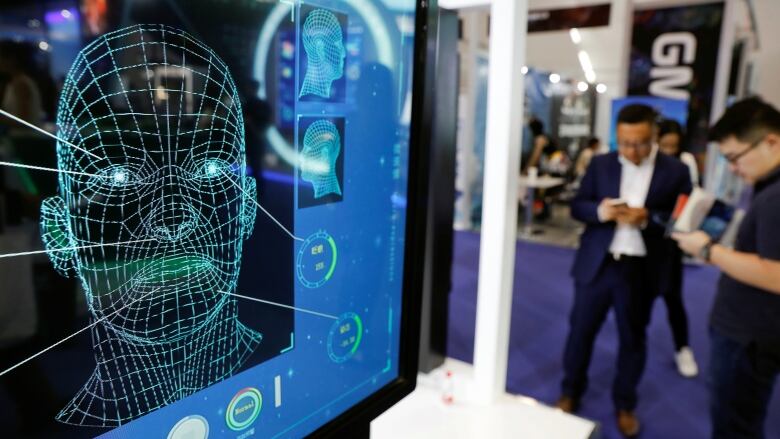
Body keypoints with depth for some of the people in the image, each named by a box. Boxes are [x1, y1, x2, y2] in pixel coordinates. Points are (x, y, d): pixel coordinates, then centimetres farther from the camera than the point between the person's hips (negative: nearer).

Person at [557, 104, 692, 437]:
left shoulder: (676, 171, -3)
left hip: (641, 269, -1)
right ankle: (570, 392, 31)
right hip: (597, 263, 1)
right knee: (581, 329, 11)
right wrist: (599, 210, -19)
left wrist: (648, 218, -23)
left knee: (633, 338, 14)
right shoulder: (600, 164, 2)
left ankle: (625, 404, 33)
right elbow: (577, 206, 2)